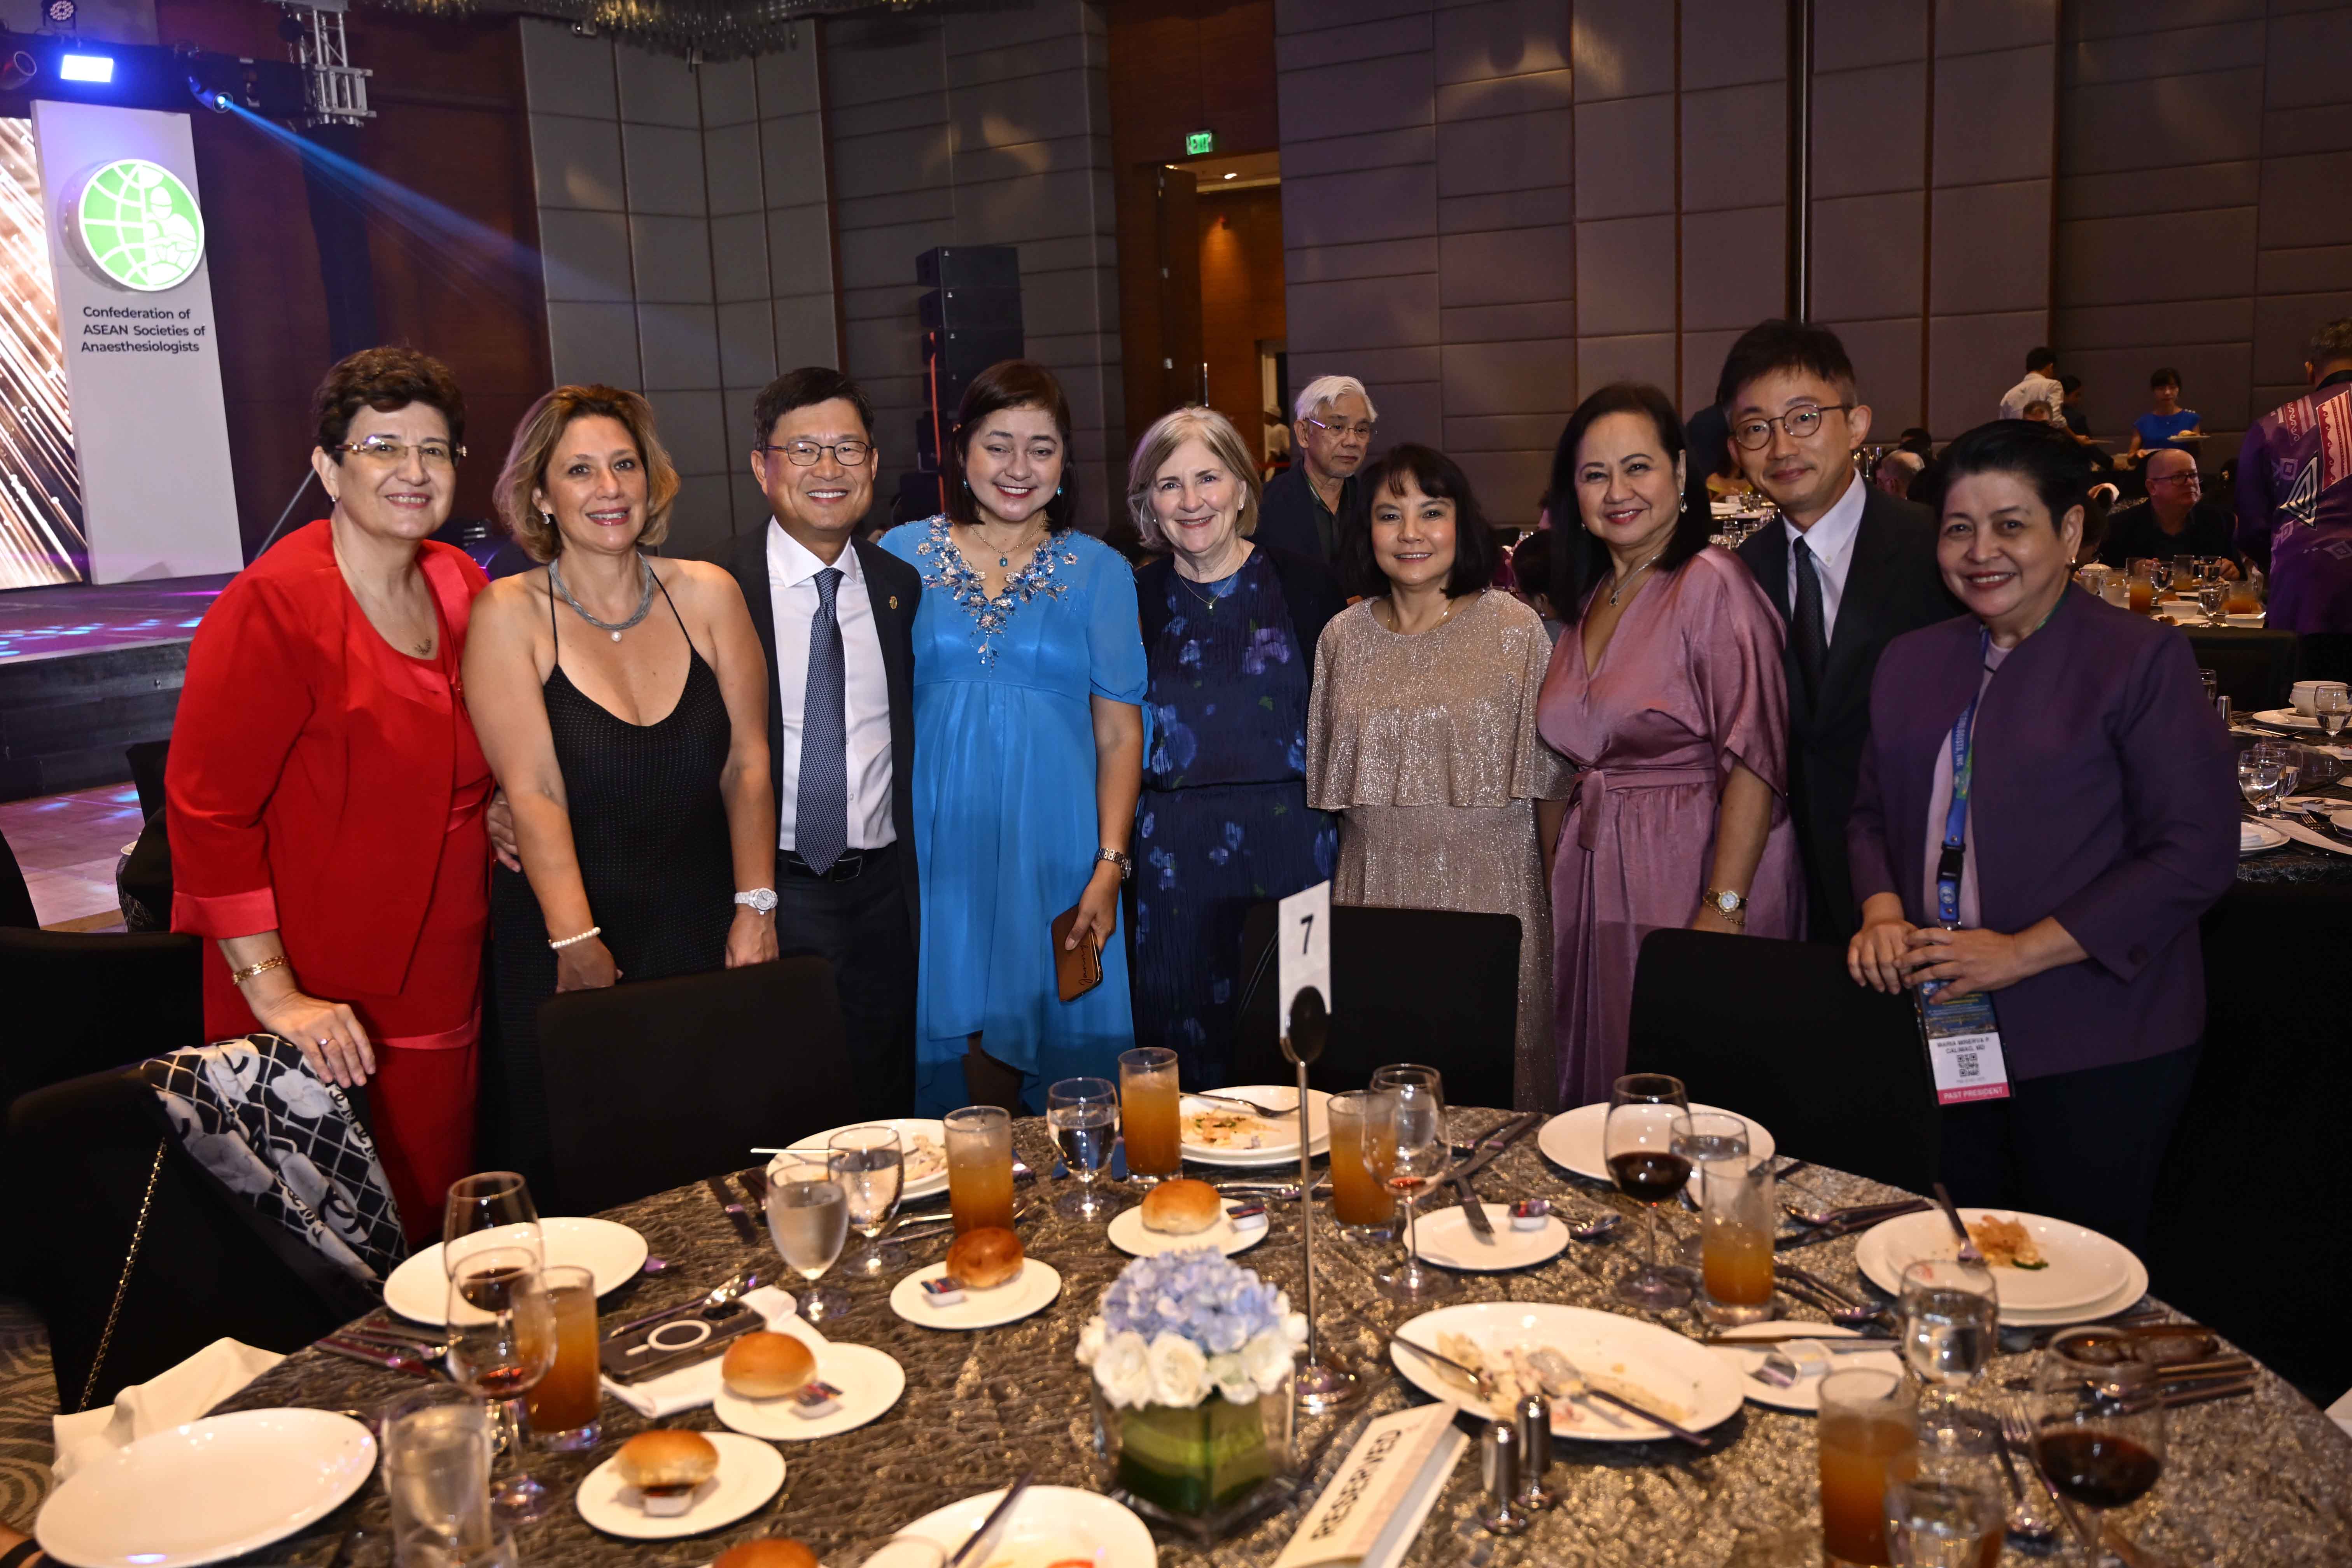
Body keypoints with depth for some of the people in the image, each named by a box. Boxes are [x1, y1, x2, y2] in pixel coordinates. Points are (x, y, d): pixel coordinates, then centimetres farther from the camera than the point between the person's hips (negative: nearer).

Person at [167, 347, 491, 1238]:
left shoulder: (463, 588, 8)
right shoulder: (273, 606, -14)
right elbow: (206, 811, -16)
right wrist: (275, 995, -19)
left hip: (440, 995, 7)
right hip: (319, 1018, -6)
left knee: (438, 1234, 12)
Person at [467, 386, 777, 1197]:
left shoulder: (707, 594, 2)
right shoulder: (510, 614, -6)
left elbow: (748, 765, 1)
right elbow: (534, 792, -12)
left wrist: (755, 907, -6)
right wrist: (577, 944, -17)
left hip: (702, 934, 2)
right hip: (561, 948, -2)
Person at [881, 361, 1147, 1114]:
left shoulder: (1100, 571, 5)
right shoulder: (903, 555, 6)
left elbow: (1119, 733, 3)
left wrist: (1109, 866, -6)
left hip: (1052, 847, 0)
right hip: (934, 841, 1)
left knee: (1035, 1021, 4)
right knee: (950, 1024, 4)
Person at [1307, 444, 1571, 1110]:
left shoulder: (1514, 628, -2)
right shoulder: (1342, 637, 6)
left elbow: (1552, 778, -1)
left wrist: (1563, 893, -2)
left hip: (1489, 886, -2)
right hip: (1374, 887, 3)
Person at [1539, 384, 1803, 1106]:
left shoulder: (1712, 584, -12)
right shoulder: (1589, 599, 13)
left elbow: (1754, 759, -18)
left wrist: (1723, 909, -24)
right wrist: (1562, 877, 12)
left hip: (1695, 878, -7)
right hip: (1598, 887, 7)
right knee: (1612, 1095, 14)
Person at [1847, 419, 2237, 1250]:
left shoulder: (2141, 659, -6)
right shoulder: (1912, 663, 12)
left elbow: (2196, 853, -11)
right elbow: (1873, 815, 18)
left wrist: (2022, 953, -16)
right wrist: (1883, 914, -3)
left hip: (2094, 1049, -4)